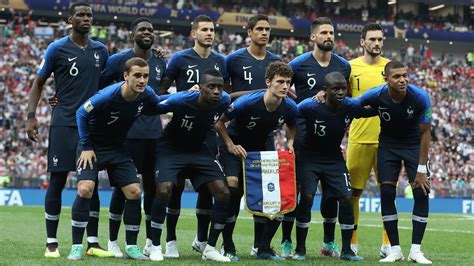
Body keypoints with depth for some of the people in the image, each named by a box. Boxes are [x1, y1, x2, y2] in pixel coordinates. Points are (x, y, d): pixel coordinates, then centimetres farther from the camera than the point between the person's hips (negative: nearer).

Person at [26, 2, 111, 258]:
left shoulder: (101, 50, 10)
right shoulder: (57, 49, -2)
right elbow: (38, 83, 2)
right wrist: (31, 116, -7)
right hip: (64, 123, -4)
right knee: (57, 181, -2)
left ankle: (93, 243, 8)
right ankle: (51, 244, 4)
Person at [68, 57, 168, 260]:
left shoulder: (146, 95, -13)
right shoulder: (107, 96, -28)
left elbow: (161, 106, 10)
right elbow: (81, 114, -15)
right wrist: (86, 147, -14)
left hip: (118, 148, 5)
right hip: (92, 147, -5)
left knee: (134, 192, -5)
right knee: (85, 189, -22)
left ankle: (131, 246, 9)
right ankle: (77, 247, -12)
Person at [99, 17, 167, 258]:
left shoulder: (161, 63, 11)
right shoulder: (118, 60, -4)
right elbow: (97, 87, 0)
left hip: (154, 132, 5)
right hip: (127, 131, -5)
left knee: (152, 185, 6)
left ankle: (151, 242, 14)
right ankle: (112, 241, 7)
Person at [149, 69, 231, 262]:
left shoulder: (223, 101, -16)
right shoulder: (180, 100, -29)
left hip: (199, 150, 4)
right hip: (171, 149, -4)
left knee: (223, 193, -8)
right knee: (164, 191, -24)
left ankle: (210, 248, 5)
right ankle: (155, 247, -6)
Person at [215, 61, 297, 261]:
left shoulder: (289, 107, -15)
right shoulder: (247, 102, -29)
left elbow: (292, 126, 10)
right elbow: (219, 122, -15)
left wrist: (290, 143, -9)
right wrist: (230, 146, -21)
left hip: (261, 149, 5)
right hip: (234, 146, -5)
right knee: (232, 186, -25)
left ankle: (263, 248, 4)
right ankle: (228, 247, -12)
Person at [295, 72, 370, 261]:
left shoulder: (350, 106, -15)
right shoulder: (310, 107, -26)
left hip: (334, 159, 3)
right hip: (309, 158, -3)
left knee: (346, 199, -6)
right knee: (307, 197, -13)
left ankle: (346, 250, 5)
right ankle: (300, 249, 0)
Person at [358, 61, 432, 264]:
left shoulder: (420, 97, -25)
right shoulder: (376, 95, -23)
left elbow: (425, 133, -16)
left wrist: (421, 169, -17)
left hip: (414, 144, -1)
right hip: (388, 144, 1)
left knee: (422, 192, -12)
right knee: (387, 193, -9)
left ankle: (415, 250, -7)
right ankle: (395, 249, -2)